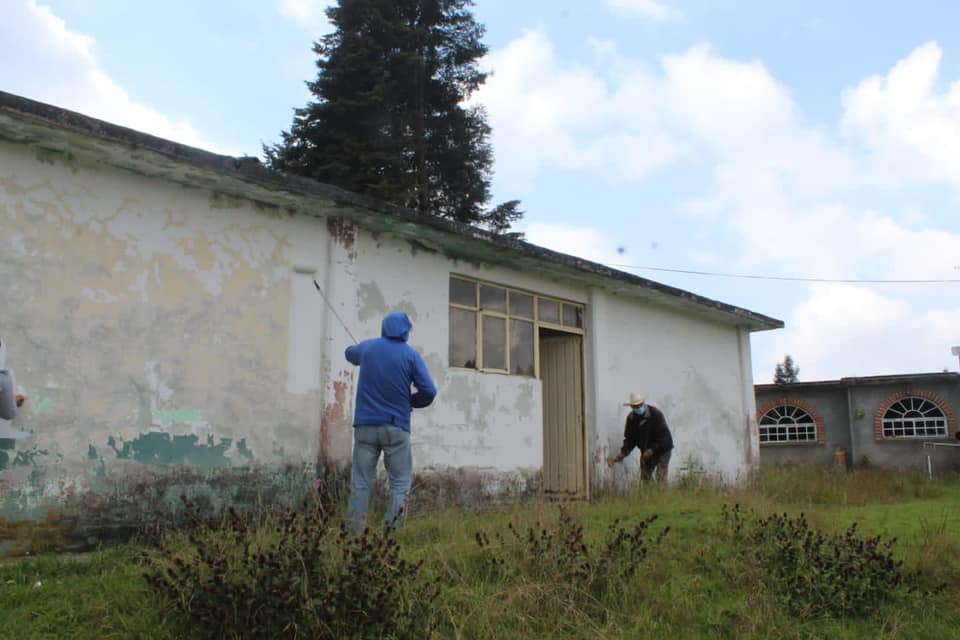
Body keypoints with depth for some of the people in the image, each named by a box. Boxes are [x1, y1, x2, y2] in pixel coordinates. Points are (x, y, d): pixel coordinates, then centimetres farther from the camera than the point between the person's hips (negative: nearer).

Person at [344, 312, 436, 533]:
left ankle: (354, 533, 3)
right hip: (396, 427, -2)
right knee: (400, 483, 4)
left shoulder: (367, 347, 7)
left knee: (360, 483, 6)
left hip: (365, 425, 3)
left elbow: (349, 353, 31)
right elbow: (429, 392, -8)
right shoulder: (411, 355, -2)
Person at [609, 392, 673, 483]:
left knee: (660, 477, -15)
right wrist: (623, 452, -15)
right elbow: (629, 439, 1)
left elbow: (664, 435, -22)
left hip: (662, 449, -5)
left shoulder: (656, 414, -20)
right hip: (646, 451, 5)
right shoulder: (631, 418, -5)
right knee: (644, 477, 4)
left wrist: (653, 449, -29)